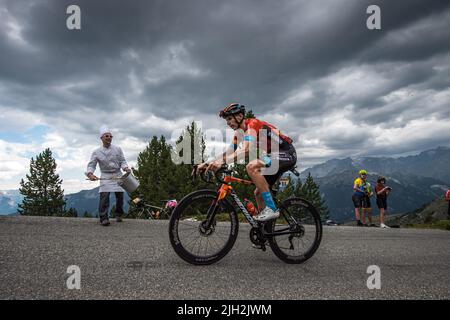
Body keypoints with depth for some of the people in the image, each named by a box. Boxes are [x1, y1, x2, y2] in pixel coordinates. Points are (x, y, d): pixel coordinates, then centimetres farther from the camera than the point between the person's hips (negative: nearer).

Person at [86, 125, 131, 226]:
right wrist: (90, 173, -22)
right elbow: (91, 165, -2)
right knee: (104, 196, -17)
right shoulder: (97, 152, -2)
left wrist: (125, 168, -18)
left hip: (117, 175, 2)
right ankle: (103, 218, -10)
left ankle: (118, 215, 26)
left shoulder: (117, 149, 2)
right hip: (105, 177, -2)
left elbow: (122, 161, 3)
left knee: (120, 195, 5)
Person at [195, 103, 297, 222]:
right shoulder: (239, 132, 8)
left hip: (287, 154, -9)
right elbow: (229, 152, 6)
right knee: (258, 192, 7)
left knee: (251, 167, -30)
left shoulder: (252, 124, -19)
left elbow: (246, 149, -34)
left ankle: (271, 209, -23)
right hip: (275, 155, 10)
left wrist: (221, 161, -42)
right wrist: (208, 163, -6)